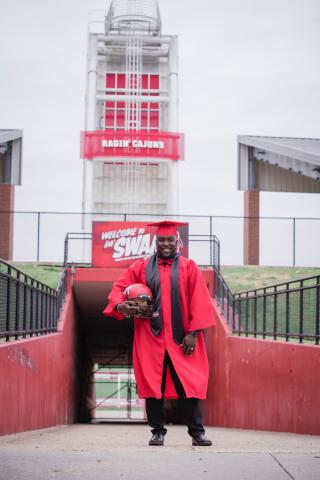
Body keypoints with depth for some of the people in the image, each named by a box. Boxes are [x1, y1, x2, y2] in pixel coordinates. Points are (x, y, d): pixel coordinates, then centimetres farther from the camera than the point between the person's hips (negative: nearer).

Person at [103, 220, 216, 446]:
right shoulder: (141, 267, 10)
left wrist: (193, 332, -9)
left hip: (181, 340, -1)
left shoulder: (189, 267, 6)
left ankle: (197, 432, 6)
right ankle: (158, 432, 13)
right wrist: (120, 305, -14)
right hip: (150, 337, 1)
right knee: (153, 385, 3)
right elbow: (120, 287, 8)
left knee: (188, 385, -2)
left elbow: (199, 301, -1)